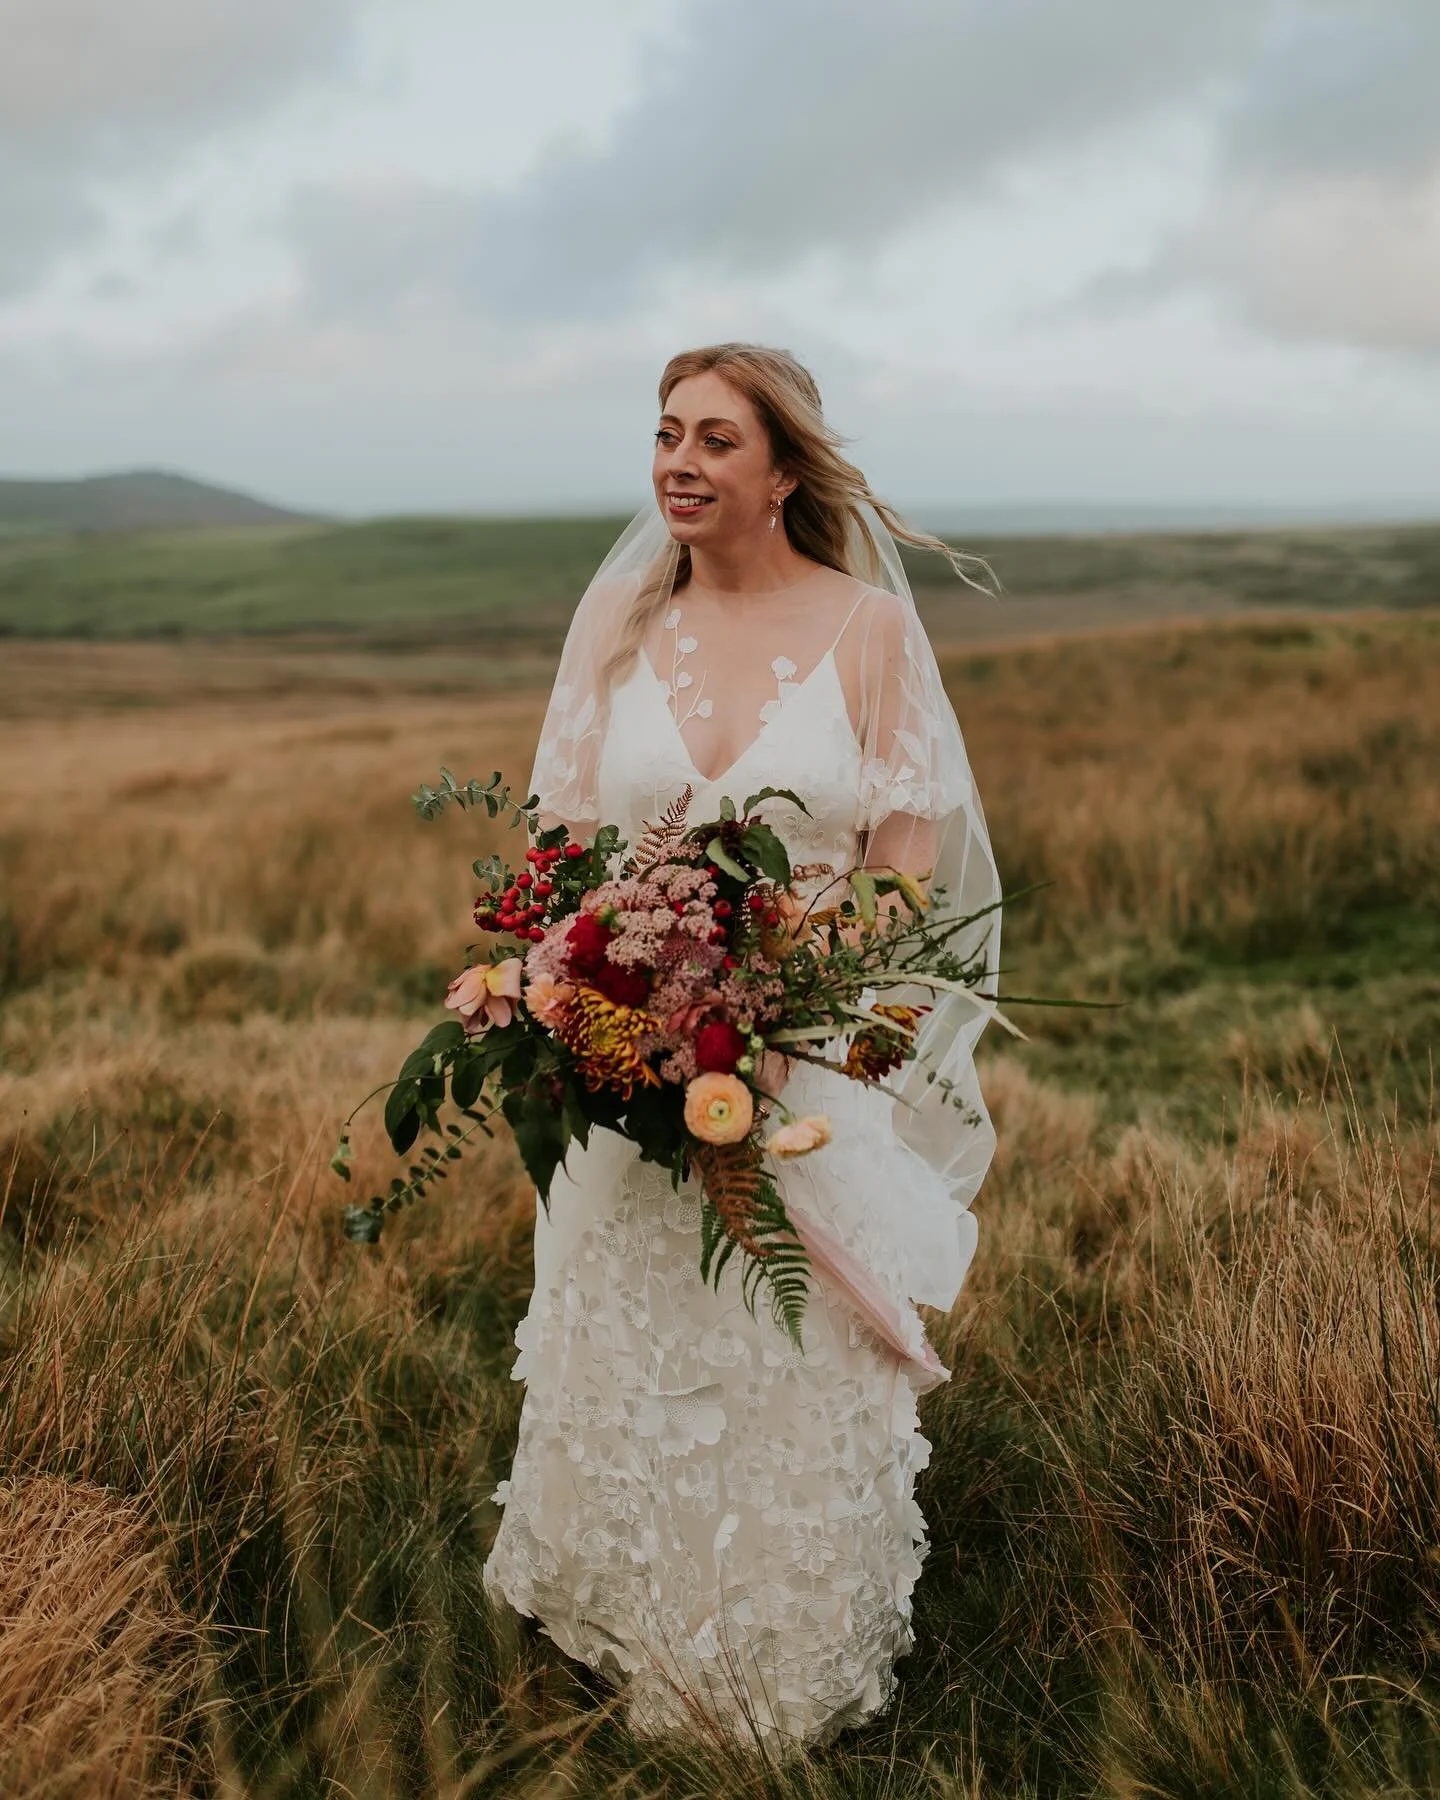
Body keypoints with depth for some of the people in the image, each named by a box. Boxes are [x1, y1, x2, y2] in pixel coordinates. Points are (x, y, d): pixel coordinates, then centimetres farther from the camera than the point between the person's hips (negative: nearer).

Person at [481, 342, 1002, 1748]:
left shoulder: (866, 625, -4)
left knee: (799, 1363, 8)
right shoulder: (618, 617, 4)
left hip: (818, 1063, -2)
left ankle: (794, 1663, 33)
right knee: (628, 1352, 13)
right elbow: (563, 835, 6)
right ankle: (645, 1645, 37)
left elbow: (913, 858, -4)